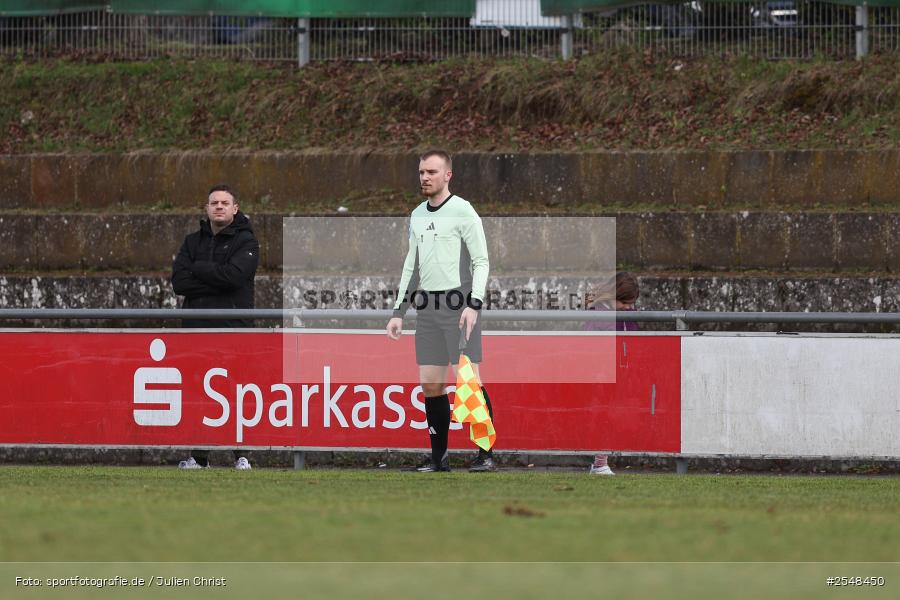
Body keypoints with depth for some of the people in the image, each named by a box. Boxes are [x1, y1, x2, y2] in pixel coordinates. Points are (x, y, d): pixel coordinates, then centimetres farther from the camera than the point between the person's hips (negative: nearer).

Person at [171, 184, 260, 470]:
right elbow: (179, 282, 1)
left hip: (234, 328, -4)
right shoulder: (193, 241, 15)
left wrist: (196, 268, -4)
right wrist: (217, 281, -9)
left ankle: (242, 455, -1)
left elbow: (233, 275, -16)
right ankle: (199, 456, 8)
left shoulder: (245, 241, 2)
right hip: (197, 327, 4)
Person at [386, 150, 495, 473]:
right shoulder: (417, 216, 16)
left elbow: (481, 261, -7)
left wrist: (474, 304, -18)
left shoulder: (462, 211, -4)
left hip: (458, 303, -6)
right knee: (430, 384, 3)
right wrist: (398, 312, 18)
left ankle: (487, 454, -6)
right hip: (427, 307, 6)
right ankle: (439, 456, 9)